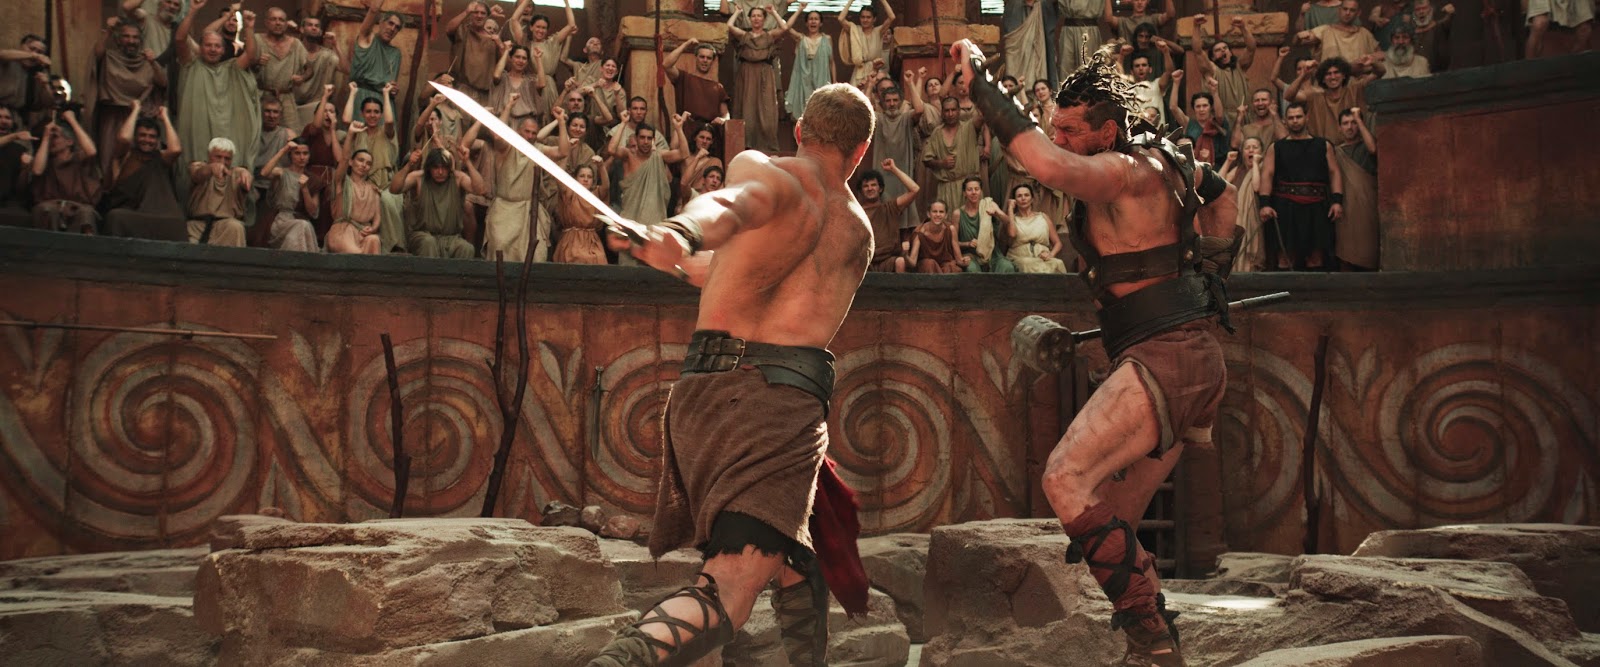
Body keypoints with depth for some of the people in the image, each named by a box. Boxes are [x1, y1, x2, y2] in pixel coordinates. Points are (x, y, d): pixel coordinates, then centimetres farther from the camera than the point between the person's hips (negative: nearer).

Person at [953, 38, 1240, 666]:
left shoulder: (1126, 170, -15)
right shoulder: (1158, 157, 14)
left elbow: (1052, 167, -35)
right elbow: (1219, 193, 33)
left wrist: (981, 86, -28)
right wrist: (1205, 272, 29)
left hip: (1165, 359, -10)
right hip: (1185, 360, 10)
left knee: (1068, 479, -20)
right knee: (1111, 523, 12)